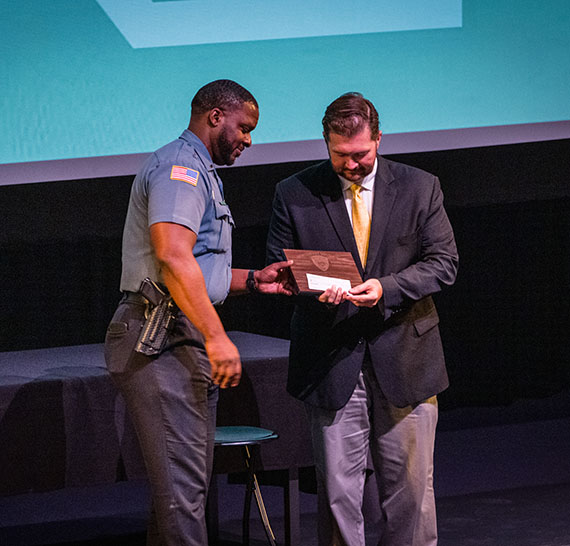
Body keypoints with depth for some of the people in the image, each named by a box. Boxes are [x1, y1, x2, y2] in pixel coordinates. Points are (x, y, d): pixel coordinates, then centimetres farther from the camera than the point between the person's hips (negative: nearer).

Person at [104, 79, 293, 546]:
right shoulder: (179, 166, -10)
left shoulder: (199, 173, 26)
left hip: (186, 341, 11)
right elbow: (172, 258, -24)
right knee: (182, 482, -14)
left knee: (190, 478, 12)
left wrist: (253, 280, 16)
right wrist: (217, 336, -26)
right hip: (161, 339, -11)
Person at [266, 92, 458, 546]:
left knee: (409, 488, 6)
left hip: (404, 359, 1)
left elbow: (443, 262, 1)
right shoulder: (294, 195, 2)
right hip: (331, 365, -1)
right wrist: (313, 290, -19)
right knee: (337, 492, 0)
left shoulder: (420, 188, 4)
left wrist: (386, 288, -16)